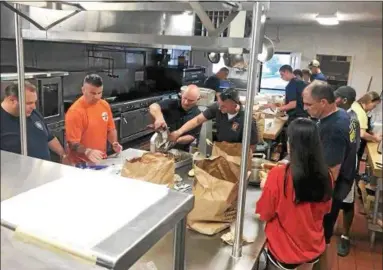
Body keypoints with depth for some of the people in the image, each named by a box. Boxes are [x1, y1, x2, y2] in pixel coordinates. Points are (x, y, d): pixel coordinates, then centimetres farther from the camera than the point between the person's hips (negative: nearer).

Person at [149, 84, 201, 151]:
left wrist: (177, 140, -23)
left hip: (181, 151, 1)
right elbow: (153, 107, -21)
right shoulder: (172, 104, -5)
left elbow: (192, 136, -5)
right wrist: (159, 117, -43)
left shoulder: (198, 115, -3)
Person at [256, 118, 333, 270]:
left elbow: (264, 214, -12)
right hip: (314, 248, 4)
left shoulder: (279, 175, -26)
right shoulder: (325, 176, -14)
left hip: (284, 250, -3)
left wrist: (267, 187, 2)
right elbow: (325, 209, 5)